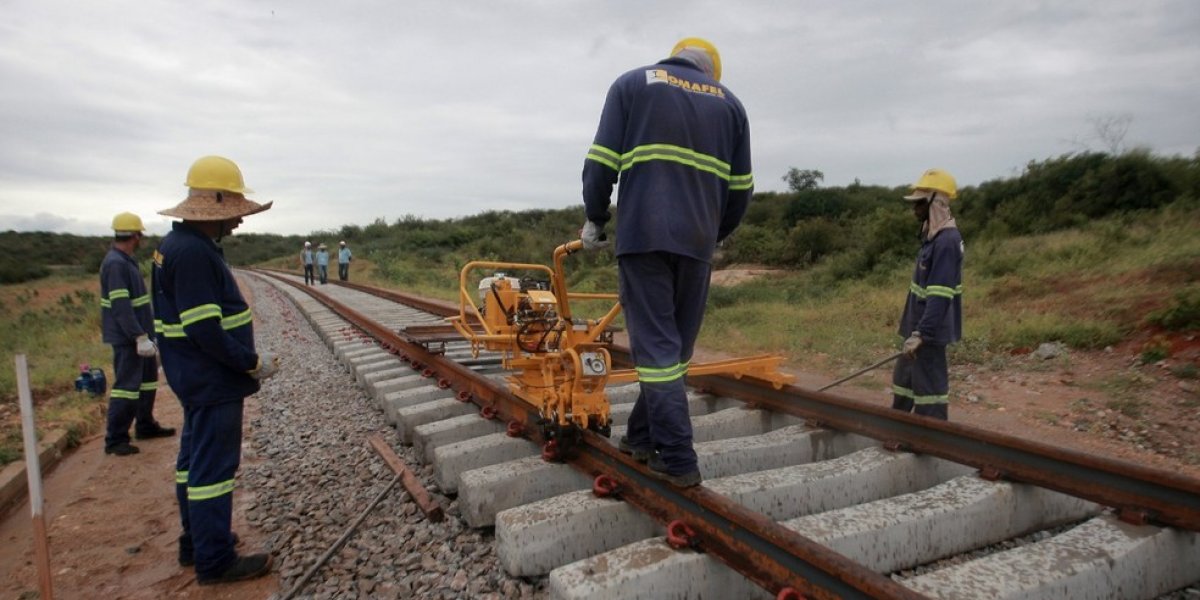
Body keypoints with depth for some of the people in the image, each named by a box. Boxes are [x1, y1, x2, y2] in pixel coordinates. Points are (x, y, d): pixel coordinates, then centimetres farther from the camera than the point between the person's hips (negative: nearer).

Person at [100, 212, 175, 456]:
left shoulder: (125, 261, 12)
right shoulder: (115, 264, -19)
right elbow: (121, 306, -25)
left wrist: (145, 333, 23)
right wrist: (140, 337, -26)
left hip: (138, 333, 10)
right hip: (127, 337, -10)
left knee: (148, 378, 19)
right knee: (127, 386, -6)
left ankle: (145, 426, 31)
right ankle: (115, 440, 1)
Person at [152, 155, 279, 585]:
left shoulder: (179, 244, 10)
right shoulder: (193, 252, -23)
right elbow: (205, 329, -26)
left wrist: (247, 354, 14)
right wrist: (253, 363, -16)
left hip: (198, 377, 11)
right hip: (213, 381, -11)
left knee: (195, 459, 19)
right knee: (213, 466, -1)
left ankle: (196, 543, 33)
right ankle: (214, 561, 10)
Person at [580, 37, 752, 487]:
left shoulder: (632, 84, 12)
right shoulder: (729, 102, 19)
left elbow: (602, 161, 2)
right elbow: (740, 187, 16)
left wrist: (594, 219, 13)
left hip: (643, 234, -3)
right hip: (697, 241, 3)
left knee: (657, 346, -3)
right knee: (676, 346, 13)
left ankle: (678, 460, -3)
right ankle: (643, 437, 23)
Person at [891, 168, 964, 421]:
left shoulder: (947, 241, -21)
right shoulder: (933, 235, 10)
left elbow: (940, 296, -28)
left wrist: (921, 333, -31)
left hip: (930, 331, -10)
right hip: (919, 326, 10)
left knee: (928, 389, -1)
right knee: (903, 381, 20)